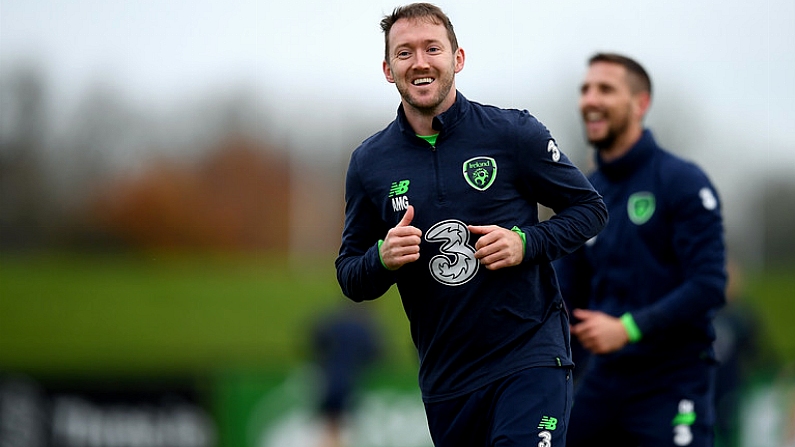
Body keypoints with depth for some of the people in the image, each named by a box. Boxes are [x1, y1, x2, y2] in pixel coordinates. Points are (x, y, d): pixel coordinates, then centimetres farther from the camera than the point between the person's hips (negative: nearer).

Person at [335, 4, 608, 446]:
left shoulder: (514, 132, -4)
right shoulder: (369, 162, 4)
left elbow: (590, 208, 4)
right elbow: (349, 276, 10)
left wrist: (526, 243, -13)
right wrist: (383, 258, -12)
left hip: (530, 362, -3)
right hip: (445, 381, 4)